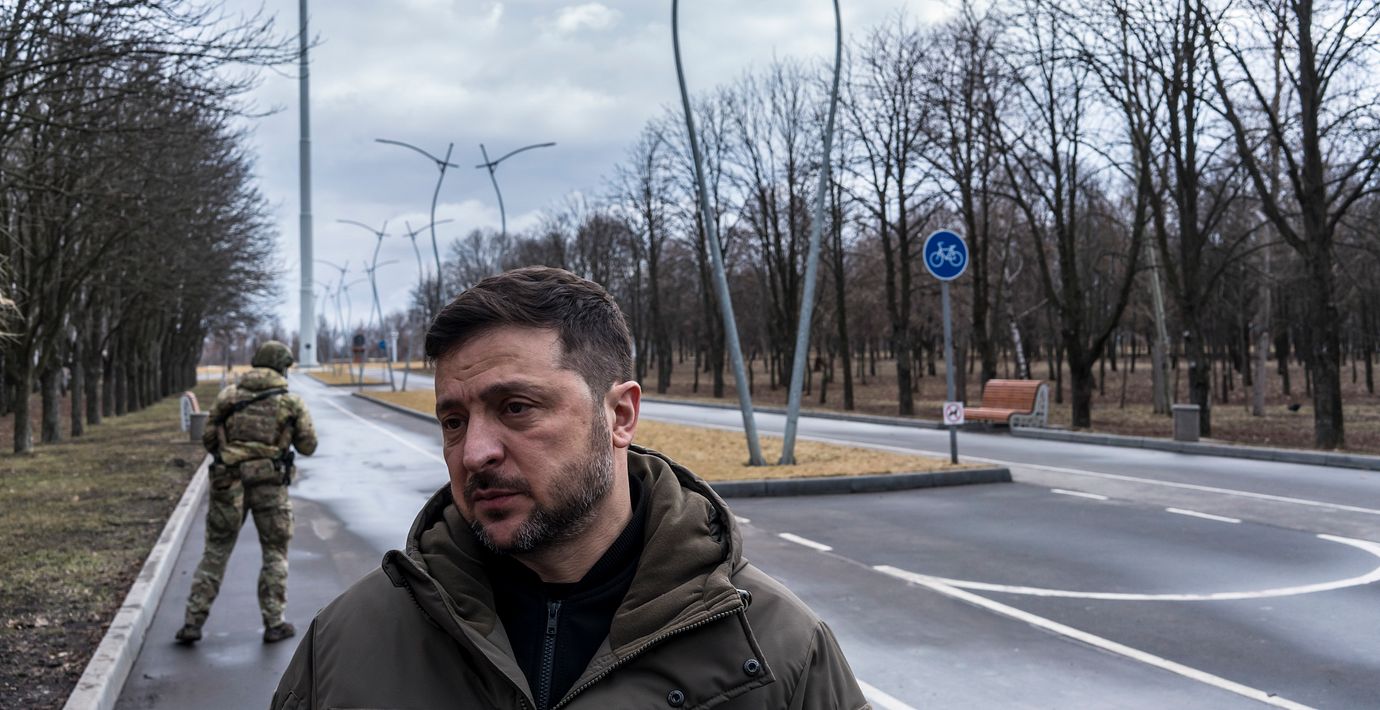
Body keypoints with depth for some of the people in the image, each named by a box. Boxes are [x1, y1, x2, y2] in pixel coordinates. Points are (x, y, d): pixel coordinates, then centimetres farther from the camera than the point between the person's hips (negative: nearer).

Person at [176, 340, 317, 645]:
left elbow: (208, 438, 6)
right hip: (271, 485, -2)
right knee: (275, 554, 11)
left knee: (215, 552, 11)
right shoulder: (292, 401, 1)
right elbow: (308, 446, 5)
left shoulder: (229, 394, 6)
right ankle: (274, 623, 10)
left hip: (230, 483, 2)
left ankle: (193, 623, 10)